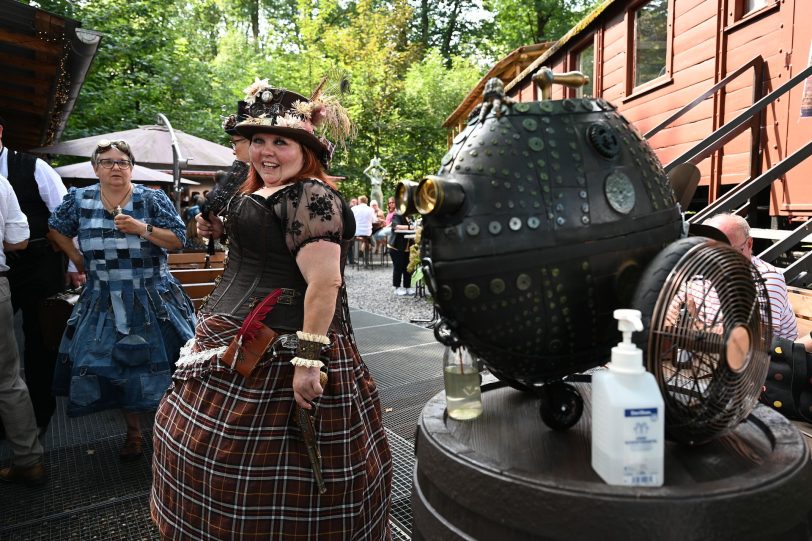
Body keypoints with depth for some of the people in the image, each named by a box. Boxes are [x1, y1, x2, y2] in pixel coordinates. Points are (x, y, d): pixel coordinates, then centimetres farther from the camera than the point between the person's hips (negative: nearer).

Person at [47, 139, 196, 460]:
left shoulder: (152, 199, -3)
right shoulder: (79, 199, 5)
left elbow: (178, 240, -8)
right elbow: (57, 229, 22)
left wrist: (143, 229, -20)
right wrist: (77, 259, 13)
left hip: (152, 299, -3)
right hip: (104, 300, 3)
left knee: (156, 362, -2)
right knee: (112, 366, 6)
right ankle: (133, 432, 22)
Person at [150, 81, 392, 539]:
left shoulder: (310, 195, -16)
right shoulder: (256, 194, 15)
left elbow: (325, 281, -25)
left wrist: (309, 358, -29)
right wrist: (219, 229, 18)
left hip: (280, 348, -11)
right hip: (241, 345, 11)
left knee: (264, 462, 0)